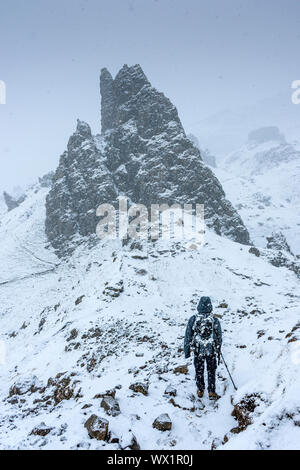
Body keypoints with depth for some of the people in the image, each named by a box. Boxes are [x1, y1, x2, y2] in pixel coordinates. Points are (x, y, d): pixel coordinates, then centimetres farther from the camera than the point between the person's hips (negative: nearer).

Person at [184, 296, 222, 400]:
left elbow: (188, 336, -5)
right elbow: (219, 337, -1)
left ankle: (200, 391, 32)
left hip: (198, 350, 0)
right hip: (212, 351, 0)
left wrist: (187, 351, 6)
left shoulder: (193, 319, -12)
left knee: (199, 371, 18)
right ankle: (211, 393, 21)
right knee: (211, 371, 16)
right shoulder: (215, 320, -11)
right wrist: (218, 351, 14)